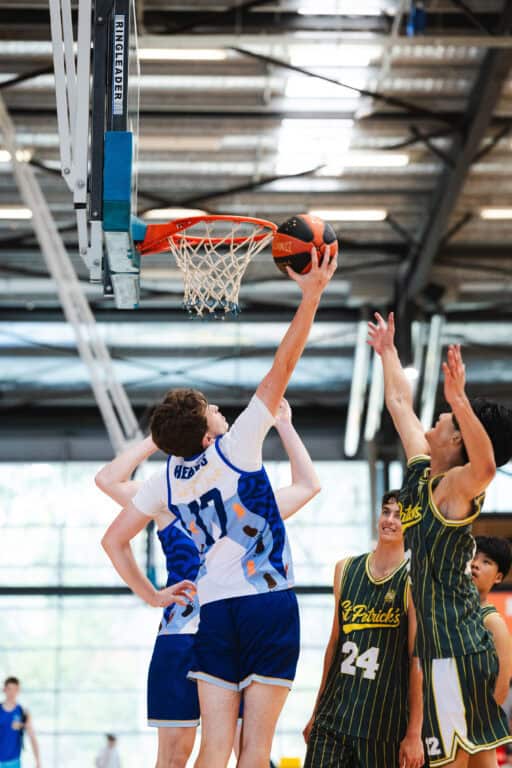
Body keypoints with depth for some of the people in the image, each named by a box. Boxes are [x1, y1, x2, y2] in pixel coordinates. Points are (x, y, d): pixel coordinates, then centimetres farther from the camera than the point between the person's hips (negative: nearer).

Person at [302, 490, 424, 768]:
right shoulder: (345, 569, 10)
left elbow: (417, 661, -8)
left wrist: (414, 734, -12)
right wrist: (316, 713, 16)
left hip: (385, 722, -4)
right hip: (333, 715, 4)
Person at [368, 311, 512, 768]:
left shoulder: (454, 487, -13)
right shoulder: (421, 471, 12)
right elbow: (401, 405, 26)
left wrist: (460, 401, -49)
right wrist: (387, 351, 34)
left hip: (455, 649, -9)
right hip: (456, 644, 9)